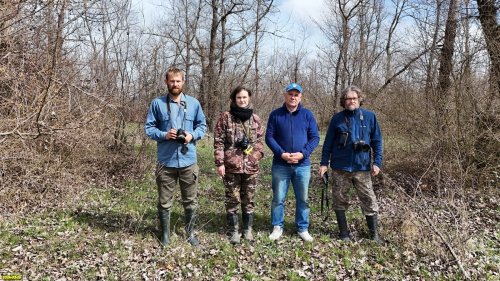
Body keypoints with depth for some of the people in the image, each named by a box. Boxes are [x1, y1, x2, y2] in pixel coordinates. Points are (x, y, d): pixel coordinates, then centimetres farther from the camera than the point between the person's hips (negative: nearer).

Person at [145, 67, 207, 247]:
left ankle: (190, 233, 29)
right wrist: (164, 135, -15)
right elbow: (149, 127, 2)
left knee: (190, 201, 11)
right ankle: (165, 233, 27)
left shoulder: (194, 103, 5)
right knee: (164, 201, 10)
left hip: (188, 161, 1)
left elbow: (202, 125, 11)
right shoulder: (157, 103, 0)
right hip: (166, 161, -1)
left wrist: (193, 135, -9)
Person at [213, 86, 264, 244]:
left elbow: (259, 140, 16)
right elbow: (218, 142, -4)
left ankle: (248, 229, 26)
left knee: (249, 200, 12)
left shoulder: (255, 119, 10)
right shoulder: (226, 117, -1)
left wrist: (258, 154, -1)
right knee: (232, 200, 6)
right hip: (231, 166, -3)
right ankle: (233, 231, 18)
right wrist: (219, 163, -9)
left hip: (251, 166, 3)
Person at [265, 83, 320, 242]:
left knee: (303, 199, 9)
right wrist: (281, 154, -15)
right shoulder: (275, 115, 2)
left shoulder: (307, 114, 4)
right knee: (278, 198, 6)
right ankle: (277, 227, 20)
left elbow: (315, 137, 1)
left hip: (303, 165, 1)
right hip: (280, 164, -1)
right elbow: (269, 137, -1)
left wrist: (303, 153, -14)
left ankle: (303, 228, 22)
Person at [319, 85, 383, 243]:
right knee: (340, 201, 8)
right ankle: (344, 234, 23)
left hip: (362, 167, 0)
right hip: (340, 168, 0)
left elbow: (377, 141, 5)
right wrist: (324, 162, 0)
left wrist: (377, 162, -3)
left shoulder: (369, 116, 2)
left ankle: (374, 234, 18)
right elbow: (328, 142, 4)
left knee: (369, 200, 2)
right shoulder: (337, 118, 2)